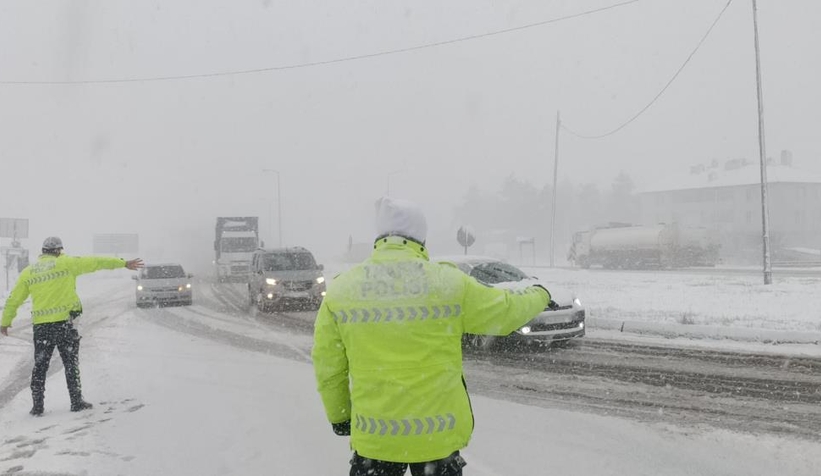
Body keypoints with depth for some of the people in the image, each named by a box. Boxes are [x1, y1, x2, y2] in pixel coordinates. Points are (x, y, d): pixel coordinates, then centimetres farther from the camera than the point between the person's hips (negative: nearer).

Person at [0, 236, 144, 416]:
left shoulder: (28, 272, 8)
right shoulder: (66, 263, -1)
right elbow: (95, 262, 3)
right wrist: (123, 263, 9)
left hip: (41, 325, 3)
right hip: (64, 322, -3)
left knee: (40, 365, 10)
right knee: (71, 363, 8)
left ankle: (37, 405, 10)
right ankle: (77, 402, 11)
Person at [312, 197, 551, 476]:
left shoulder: (340, 290, -4)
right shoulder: (450, 283, -7)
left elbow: (328, 365, 2)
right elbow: (505, 310, 7)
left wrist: (338, 414, 17)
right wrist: (540, 296, 27)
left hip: (374, 435, 1)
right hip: (439, 432, 0)